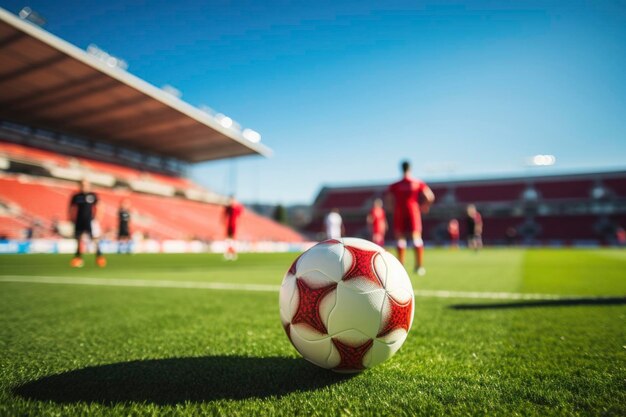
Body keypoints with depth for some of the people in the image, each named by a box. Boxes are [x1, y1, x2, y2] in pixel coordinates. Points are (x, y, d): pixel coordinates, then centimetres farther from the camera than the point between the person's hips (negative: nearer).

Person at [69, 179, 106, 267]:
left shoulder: (93, 196, 1)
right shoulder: (76, 196, 5)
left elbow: (97, 207, 3)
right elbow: (72, 208, 11)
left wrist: (96, 218, -6)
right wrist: (72, 219, 6)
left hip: (90, 220, -2)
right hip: (79, 221, 2)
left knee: (95, 238, -7)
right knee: (78, 239, 7)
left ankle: (99, 255, -2)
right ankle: (78, 257, 14)